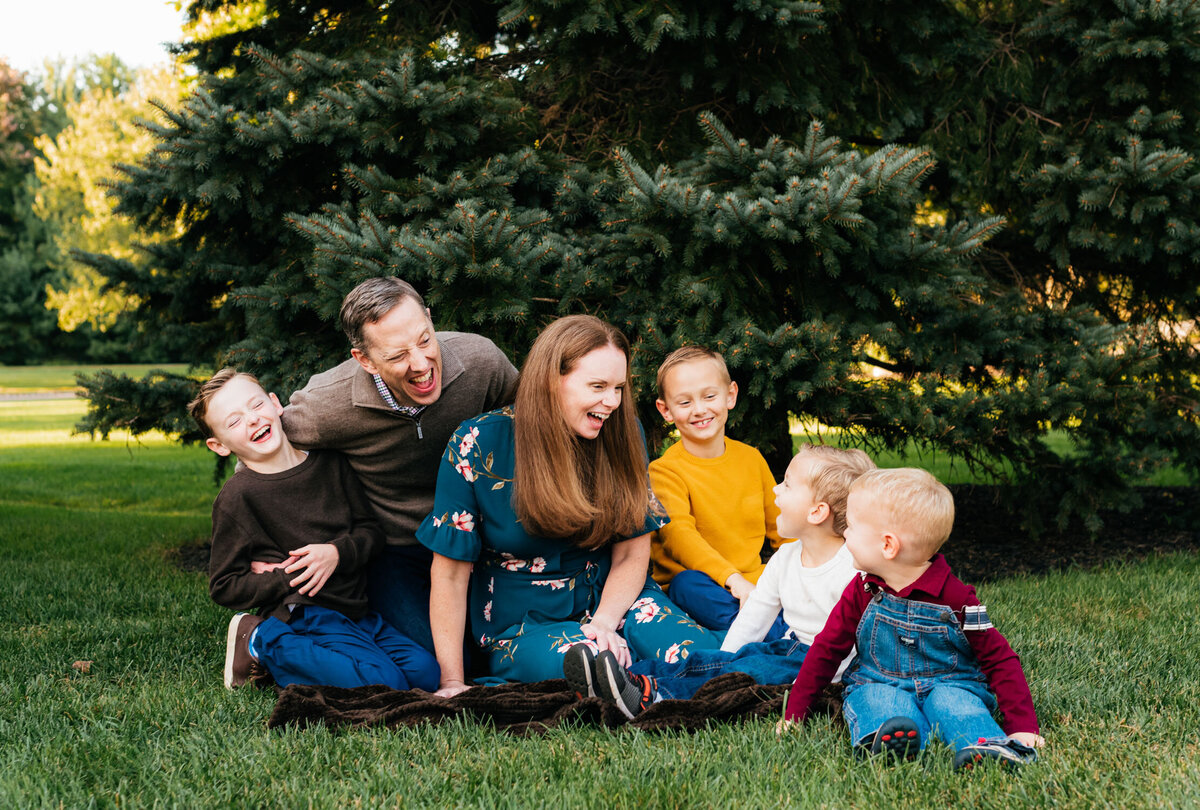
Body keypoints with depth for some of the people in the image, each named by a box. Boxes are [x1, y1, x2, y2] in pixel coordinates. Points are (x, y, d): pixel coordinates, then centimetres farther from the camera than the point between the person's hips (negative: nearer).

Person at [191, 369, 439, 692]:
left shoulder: (329, 462, 9)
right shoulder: (237, 497, -6)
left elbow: (371, 529, 12)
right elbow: (223, 588, -4)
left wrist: (338, 552, -9)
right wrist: (290, 580, -13)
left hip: (356, 614, 7)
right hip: (299, 621, -7)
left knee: (426, 672, -9)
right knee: (386, 685, -24)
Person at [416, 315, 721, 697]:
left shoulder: (622, 435, -2)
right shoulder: (478, 445, -12)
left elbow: (631, 554, 1)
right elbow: (451, 570, -9)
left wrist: (604, 623, -18)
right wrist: (453, 682, -11)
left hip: (611, 601, 4)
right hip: (521, 624, -4)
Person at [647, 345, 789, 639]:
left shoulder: (750, 458, 12)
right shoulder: (665, 470, -6)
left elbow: (779, 523, 20)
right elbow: (678, 534, -23)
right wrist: (731, 579, -38)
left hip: (753, 580, 5)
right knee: (688, 583, -39)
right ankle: (783, 634, -38)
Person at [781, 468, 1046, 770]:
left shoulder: (955, 598, -10)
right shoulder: (861, 592, 1)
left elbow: (1001, 660, -8)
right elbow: (826, 649, 9)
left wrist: (1022, 726, -16)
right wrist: (794, 713, 6)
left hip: (947, 684, -2)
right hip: (878, 684, 2)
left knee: (951, 700, -34)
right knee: (880, 699, -31)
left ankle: (987, 747, -58)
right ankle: (894, 742, -61)